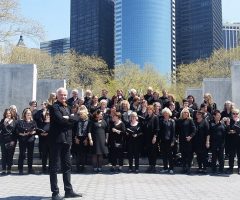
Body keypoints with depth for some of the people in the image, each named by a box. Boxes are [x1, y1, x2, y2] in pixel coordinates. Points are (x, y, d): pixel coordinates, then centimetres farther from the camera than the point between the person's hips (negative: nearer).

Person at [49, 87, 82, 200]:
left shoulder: (67, 107, 18)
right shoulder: (54, 107, -5)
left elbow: (75, 119, 5)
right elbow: (60, 120, -19)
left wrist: (68, 118, -12)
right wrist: (70, 120, -4)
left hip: (66, 139, 8)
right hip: (56, 139, -8)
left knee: (67, 166, 11)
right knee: (54, 166, -2)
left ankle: (68, 190, 19)